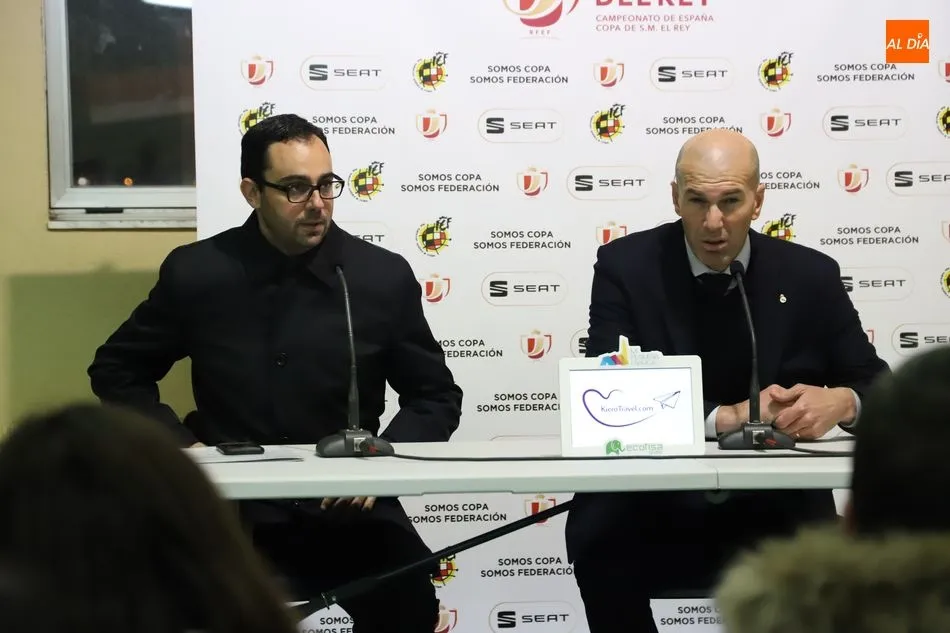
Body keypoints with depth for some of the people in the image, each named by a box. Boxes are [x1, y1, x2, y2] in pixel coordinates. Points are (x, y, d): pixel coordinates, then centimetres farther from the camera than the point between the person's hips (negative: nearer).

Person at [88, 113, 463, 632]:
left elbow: (435, 396, 12)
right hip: (232, 510, 0)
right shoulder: (196, 273, 1)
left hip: (350, 510, 0)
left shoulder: (383, 276, 1)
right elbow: (116, 370, 15)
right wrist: (178, 443, -1)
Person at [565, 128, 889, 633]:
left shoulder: (809, 276, 2)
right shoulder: (626, 267, -2)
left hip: (775, 513, 1)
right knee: (598, 528, -33)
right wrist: (727, 417, -21)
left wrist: (841, 402, -18)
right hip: (655, 512, -1)